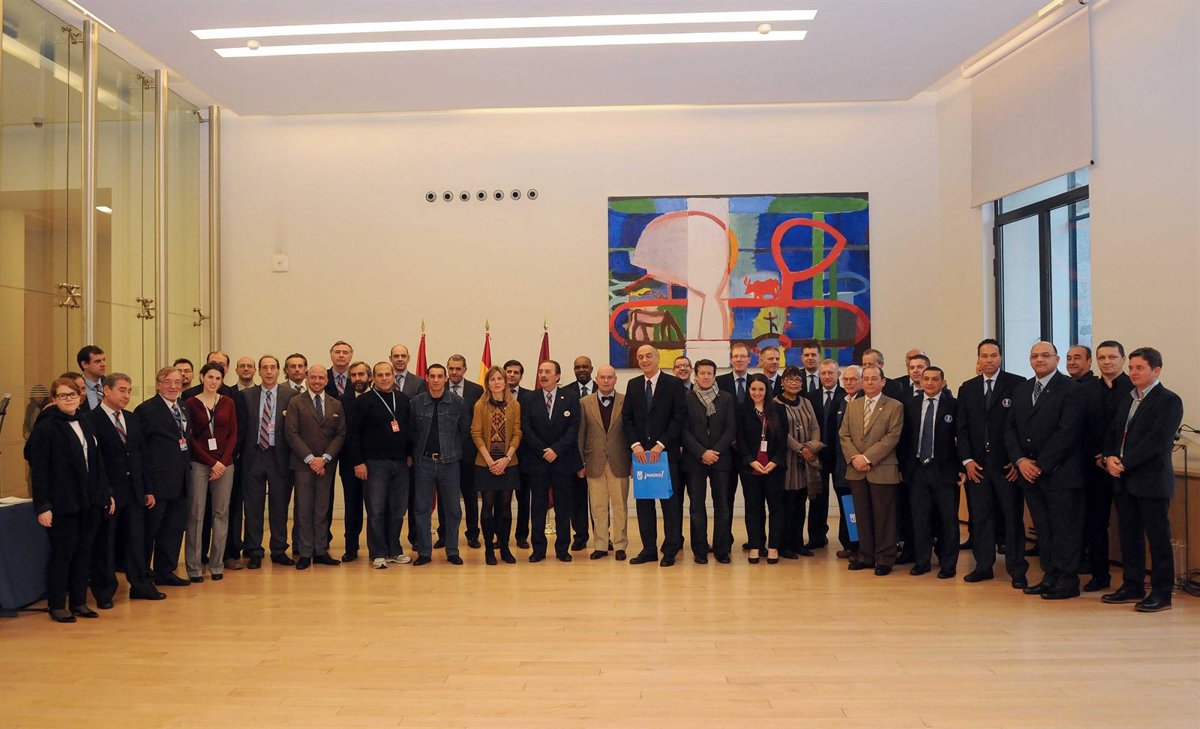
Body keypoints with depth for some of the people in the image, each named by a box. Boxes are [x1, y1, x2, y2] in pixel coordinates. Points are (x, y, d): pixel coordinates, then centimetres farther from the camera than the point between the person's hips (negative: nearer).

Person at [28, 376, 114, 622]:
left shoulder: (85, 424, 11)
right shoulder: (45, 428, -8)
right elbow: (38, 470, -11)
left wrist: (106, 494, 11)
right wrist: (42, 506, -16)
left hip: (89, 501, 6)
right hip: (63, 504, -6)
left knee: (84, 551, 10)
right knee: (62, 552, 2)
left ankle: (79, 602, 21)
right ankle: (57, 606, 15)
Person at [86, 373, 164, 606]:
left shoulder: (133, 419, 12)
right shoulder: (91, 420, -9)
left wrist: (147, 489, 12)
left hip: (134, 490, 6)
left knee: (137, 539, 11)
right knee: (104, 543, 6)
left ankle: (140, 585, 22)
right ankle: (104, 592, 18)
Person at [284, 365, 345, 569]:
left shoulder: (336, 405, 10)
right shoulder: (296, 403, 1)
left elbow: (340, 435, 5)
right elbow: (292, 434, -6)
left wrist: (324, 458, -8)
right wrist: (310, 459, -12)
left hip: (326, 464, 3)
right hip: (302, 464, -2)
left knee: (322, 510, 6)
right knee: (303, 510, 1)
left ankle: (321, 551, 11)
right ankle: (305, 553, 7)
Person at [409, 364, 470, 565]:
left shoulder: (457, 402, -2)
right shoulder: (416, 402, -1)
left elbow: (465, 430, 5)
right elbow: (411, 431, 7)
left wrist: (454, 450, 4)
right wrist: (418, 450, 3)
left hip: (449, 462, 0)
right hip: (423, 462, 0)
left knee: (453, 509, 5)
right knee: (422, 508, 5)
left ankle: (452, 551, 17)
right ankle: (424, 552, 14)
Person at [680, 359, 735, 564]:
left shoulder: (726, 398, 7)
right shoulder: (686, 399, 2)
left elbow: (731, 428, 2)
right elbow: (684, 430, -2)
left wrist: (715, 452, -9)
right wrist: (702, 453, -11)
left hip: (721, 459, 1)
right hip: (694, 460, -1)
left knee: (722, 506, 1)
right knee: (697, 506, 2)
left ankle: (722, 549, 9)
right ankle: (700, 550, 9)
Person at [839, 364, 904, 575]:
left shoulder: (894, 406, -2)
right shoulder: (852, 406, 13)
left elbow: (892, 437, -11)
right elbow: (844, 435, 8)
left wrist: (867, 457, -16)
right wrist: (854, 458, -8)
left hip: (882, 470, -4)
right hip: (856, 470, 4)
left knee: (883, 517, 2)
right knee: (862, 516, 10)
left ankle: (884, 558, 12)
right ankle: (865, 556, 19)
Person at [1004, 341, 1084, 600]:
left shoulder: (1069, 388, -7)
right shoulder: (1020, 390, 13)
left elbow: (1067, 431, -14)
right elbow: (1010, 429, 11)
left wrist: (1041, 464, -14)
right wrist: (1021, 460, -4)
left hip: (1060, 472, -6)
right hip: (1029, 472, 6)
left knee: (1065, 528, 1)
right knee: (1043, 528, 11)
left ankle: (1067, 581, 10)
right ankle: (1050, 576, 20)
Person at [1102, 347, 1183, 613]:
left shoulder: (1169, 401, -8)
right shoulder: (1127, 400, 16)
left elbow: (1157, 441, -17)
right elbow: (1112, 433, 15)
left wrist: (1124, 463, -17)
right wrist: (1110, 458, -4)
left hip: (1152, 481, -7)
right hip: (1124, 481, 7)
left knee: (1158, 538, 1)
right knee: (1129, 536, 13)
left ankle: (1162, 593, 10)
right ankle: (1132, 586, 23)